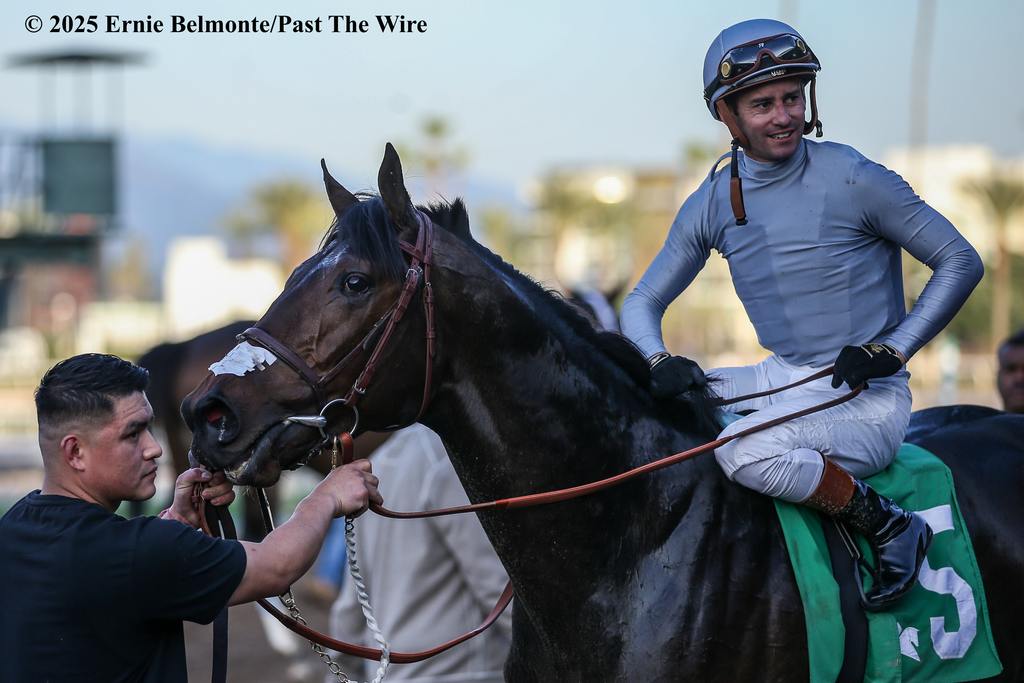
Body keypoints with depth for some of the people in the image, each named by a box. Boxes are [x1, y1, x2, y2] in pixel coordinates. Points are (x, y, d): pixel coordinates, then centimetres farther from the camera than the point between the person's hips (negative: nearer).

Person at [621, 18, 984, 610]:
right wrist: (660, 361, -12)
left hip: (867, 399, -6)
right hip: (782, 380, 6)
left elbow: (961, 263, -6)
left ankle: (894, 529, -15)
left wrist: (892, 349, -15)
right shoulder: (711, 205, 3)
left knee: (747, 451, -32)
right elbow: (644, 302, 10)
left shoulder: (853, 180, -12)